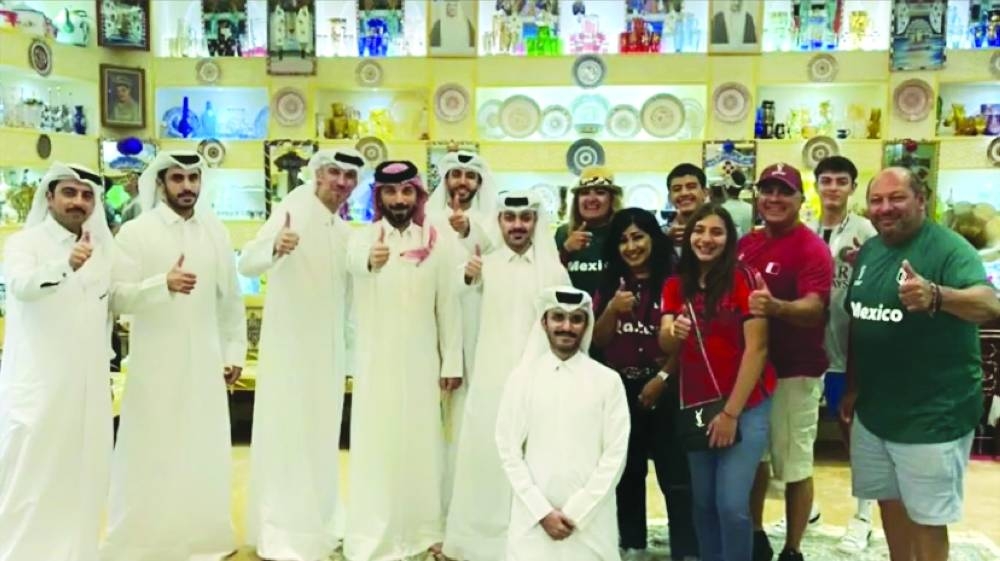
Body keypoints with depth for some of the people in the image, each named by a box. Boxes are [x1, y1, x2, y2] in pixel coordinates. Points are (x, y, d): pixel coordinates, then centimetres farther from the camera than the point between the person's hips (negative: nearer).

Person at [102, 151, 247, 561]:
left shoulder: (216, 232, 7)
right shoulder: (136, 232, -5)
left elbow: (231, 299, 12)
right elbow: (116, 296, -13)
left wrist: (235, 352, 10)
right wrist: (163, 284, -29)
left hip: (205, 363, 4)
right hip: (156, 365, -3)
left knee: (205, 454, 9)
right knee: (151, 455, 1)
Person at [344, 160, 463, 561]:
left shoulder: (437, 242, 0)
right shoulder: (365, 237, -5)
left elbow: (448, 306, 1)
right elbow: (353, 259, -31)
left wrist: (452, 362, -2)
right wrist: (370, 259, -55)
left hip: (421, 361, 2)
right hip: (377, 361, -1)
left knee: (423, 443, 10)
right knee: (376, 446, 2)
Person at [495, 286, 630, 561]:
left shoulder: (607, 380, 0)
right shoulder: (522, 377, 1)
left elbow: (615, 453, -2)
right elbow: (509, 449, 0)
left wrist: (576, 512, -7)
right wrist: (542, 511, -7)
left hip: (591, 517, 0)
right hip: (533, 514, 0)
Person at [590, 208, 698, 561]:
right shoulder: (610, 284, 6)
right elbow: (598, 341, 3)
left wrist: (662, 378, -11)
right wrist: (612, 310, -14)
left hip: (665, 389, -4)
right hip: (621, 389, 4)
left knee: (676, 475, -4)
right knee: (628, 472, 14)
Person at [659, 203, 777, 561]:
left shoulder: (742, 278, -10)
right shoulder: (676, 285, 4)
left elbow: (757, 348, -13)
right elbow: (667, 346, -5)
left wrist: (731, 412, -14)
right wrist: (673, 333, -30)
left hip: (745, 407, -4)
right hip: (696, 407, 5)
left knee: (731, 504, -9)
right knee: (703, 502, 12)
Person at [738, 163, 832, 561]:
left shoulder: (812, 248, -13)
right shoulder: (745, 244, 8)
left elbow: (814, 309, -25)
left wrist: (776, 307, -45)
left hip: (794, 371, -6)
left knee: (794, 464, 5)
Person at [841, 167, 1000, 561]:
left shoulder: (949, 248, -16)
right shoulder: (869, 250, 6)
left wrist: (935, 295, -52)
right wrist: (852, 388, 16)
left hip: (932, 416, -6)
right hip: (873, 409, 7)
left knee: (926, 517, 4)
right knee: (889, 502, 19)